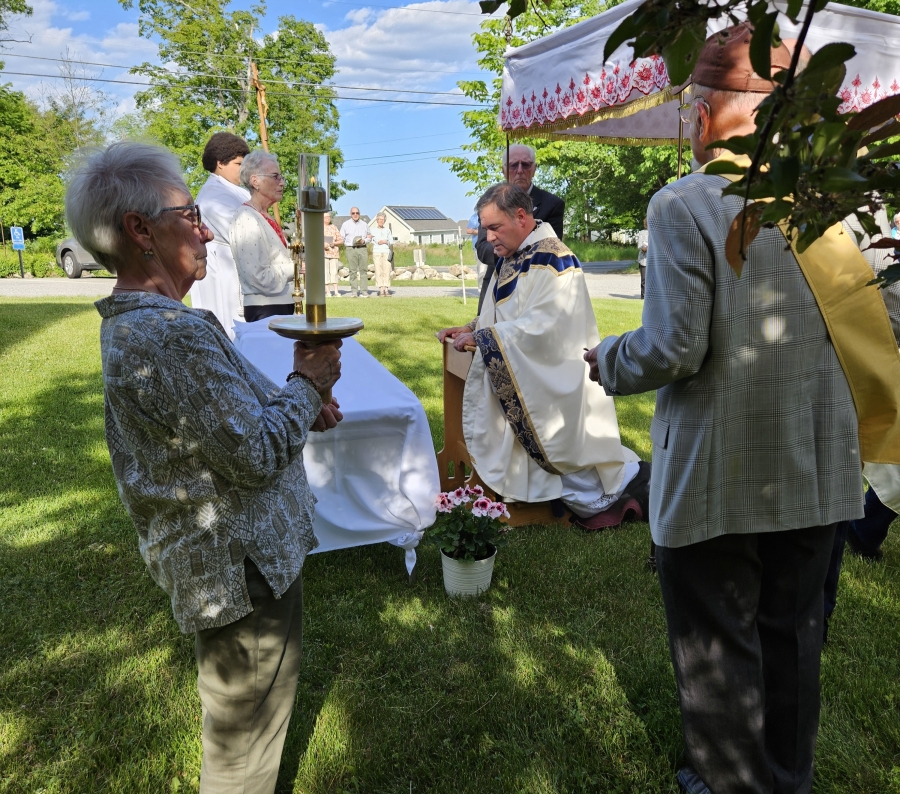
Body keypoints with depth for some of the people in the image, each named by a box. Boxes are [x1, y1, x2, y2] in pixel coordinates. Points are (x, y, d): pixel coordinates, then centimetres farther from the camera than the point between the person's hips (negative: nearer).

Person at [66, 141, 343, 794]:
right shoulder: (173, 334, -29)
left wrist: (295, 407, 3)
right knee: (248, 730, 13)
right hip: (242, 566, -11)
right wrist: (307, 384, -11)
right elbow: (254, 456, -26)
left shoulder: (131, 323, 7)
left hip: (219, 556, 11)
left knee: (244, 709, 32)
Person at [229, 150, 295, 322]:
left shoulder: (266, 218, 13)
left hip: (282, 305, 9)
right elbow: (259, 277, -21)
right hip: (266, 310, -9)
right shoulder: (247, 219, -15)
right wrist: (295, 268, -12)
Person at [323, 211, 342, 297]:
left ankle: (336, 292, -4)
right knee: (325, 272, -6)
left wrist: (334, 243, -8)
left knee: (334, 272, -3)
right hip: (323, 252, -2)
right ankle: (328, 292, -4)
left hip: (334, 252, 2)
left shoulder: (334, 227, 14)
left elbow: (341, 240, 12)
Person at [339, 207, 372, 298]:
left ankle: (364, 291, -4)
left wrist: (364, 241, -1)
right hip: (351, 249, -1)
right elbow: (341, 238, 11)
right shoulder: (345, 224, 9)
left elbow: (369, 236, 18)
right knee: (353, 270, -4)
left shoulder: (364, 224, 15)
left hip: (362, 248, 2)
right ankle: (354, 291, -2)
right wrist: (346, 246, -2)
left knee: (363, 270, -4)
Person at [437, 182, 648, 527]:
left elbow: (540, 326, -27)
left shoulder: (553, 260, -20)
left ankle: (628, 476, 24)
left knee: (564, 456, 2)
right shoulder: (509, 258, 6)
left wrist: (481, 336, -24)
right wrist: (469, 329, 1)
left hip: (554, 381, -8)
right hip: (520, 377, 9)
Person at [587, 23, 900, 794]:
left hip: (718, 474, -6)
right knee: (792, 631, 23)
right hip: (816, 467, 6)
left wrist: (606, 361, -2)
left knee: (717, 645, 13)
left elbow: (674, 348, -21)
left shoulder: (684, 203, -15)